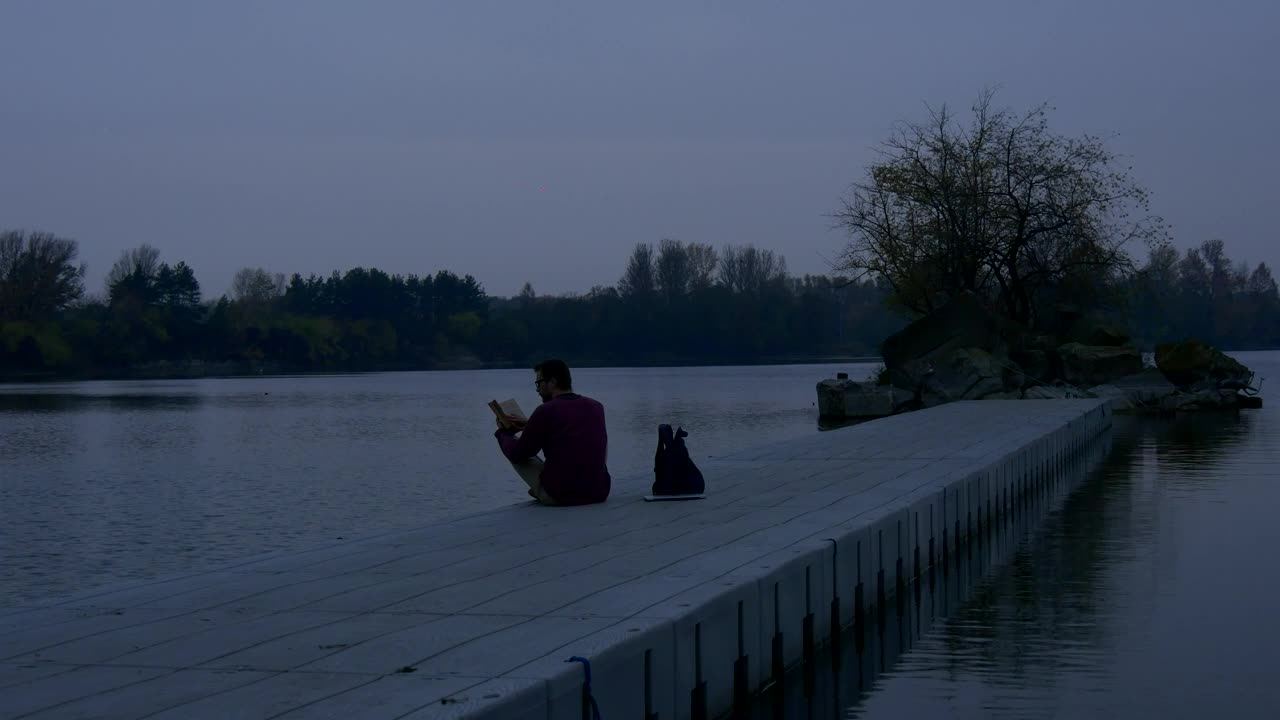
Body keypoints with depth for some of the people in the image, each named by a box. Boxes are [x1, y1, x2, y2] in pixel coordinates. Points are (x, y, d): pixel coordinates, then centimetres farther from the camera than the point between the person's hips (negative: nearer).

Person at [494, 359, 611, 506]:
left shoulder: (545, 411, -8)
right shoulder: (596, 407, 8)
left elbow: (517, 454, 2)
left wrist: (503, 432, 23)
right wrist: (530, 426, 32)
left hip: (559, 496, -5)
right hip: (599, 494, 5)